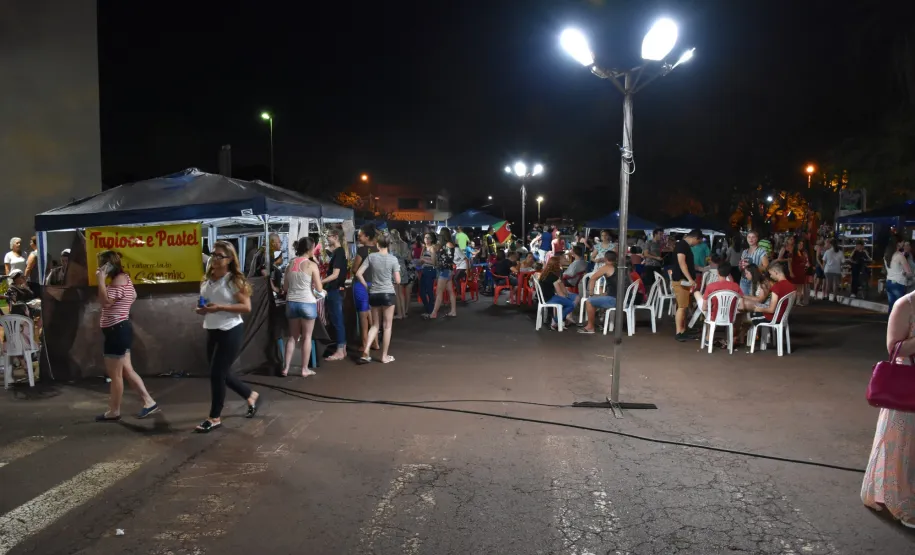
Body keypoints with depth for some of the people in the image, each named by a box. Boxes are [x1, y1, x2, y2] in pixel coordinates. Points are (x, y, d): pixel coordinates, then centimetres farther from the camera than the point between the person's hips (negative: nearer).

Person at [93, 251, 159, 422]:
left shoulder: (118, 280, -16)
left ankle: (114, 411, 11)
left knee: (115, 374, 0)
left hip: (117, 330, -11)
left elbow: (105, 301, -26)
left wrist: (101, 280, -22)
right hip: (120, 329, 11)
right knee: (127, 370, 12)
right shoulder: (123, 278, 16)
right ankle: (149, 402, 12)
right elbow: (133, 296, 30)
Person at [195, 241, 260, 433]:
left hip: (230, 332, -8)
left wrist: (220, 307, -25)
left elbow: (246, 307, -17)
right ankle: (250, 395, 38)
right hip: (212, 332, 8)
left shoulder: (234, 281, -13)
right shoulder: (207, 280, 8)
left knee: (217, 374, -4)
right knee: (222, 373, 15)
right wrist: (201, 309, 0)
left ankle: (214, 418, 10)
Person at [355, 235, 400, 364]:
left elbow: (358, 274, -3)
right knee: (387, 326, 8)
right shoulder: (393, 259, -7)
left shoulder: (371, 256, -1)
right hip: (388, 293, -3)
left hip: (373, 294, 3)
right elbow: (398, 281, -6)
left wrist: (366, 286, 9)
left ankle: (365, 352, 4)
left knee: (375, 325, 16)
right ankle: (384, 356, 12)